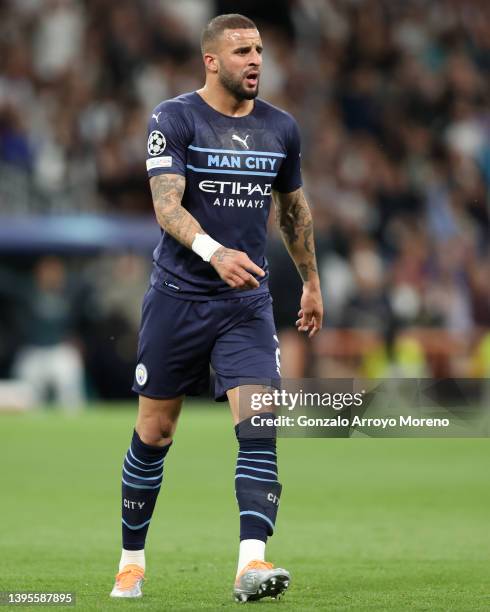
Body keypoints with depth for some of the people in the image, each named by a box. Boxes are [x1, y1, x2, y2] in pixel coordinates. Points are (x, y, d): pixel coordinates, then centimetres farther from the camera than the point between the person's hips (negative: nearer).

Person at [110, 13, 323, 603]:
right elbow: (166, 205, -20)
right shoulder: (173, 119, -7)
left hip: (247, 303, 3)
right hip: (176, 296, -3)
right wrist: (213, 252, -37)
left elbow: (294, 207, 22)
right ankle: (132, 560, 22)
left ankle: (251, 564, -22)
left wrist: (311, 281, 28)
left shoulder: (280, 128, 7)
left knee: (259, 427, -15)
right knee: (154, 433, 6)